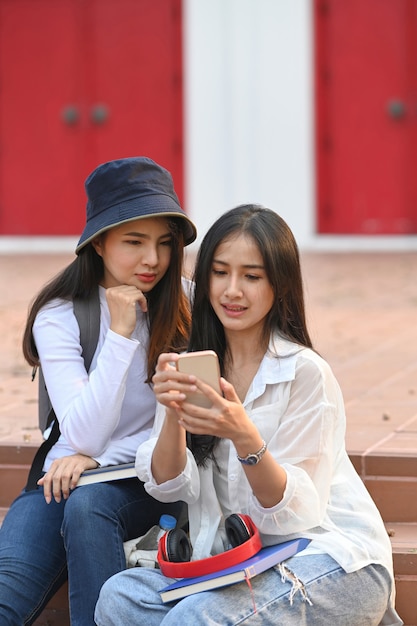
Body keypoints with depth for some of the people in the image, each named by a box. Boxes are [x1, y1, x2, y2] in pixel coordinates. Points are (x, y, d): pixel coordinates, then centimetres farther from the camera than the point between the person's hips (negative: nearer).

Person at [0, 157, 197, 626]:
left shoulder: (185, 304, -3)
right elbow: (83, 437, -16)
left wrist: (103, 459, -14)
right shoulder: (58, 318, -6)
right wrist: (120, 334, -21)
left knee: (87, 505, -34)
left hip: (153, 481, 0)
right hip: (70, 475, 0)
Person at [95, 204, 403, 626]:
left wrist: (244, 437, -31)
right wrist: (172, 415, -22)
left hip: (336, 563, -5)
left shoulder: (305, 373, -11)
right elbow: (168, 487, -3)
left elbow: (296, 511, -14)